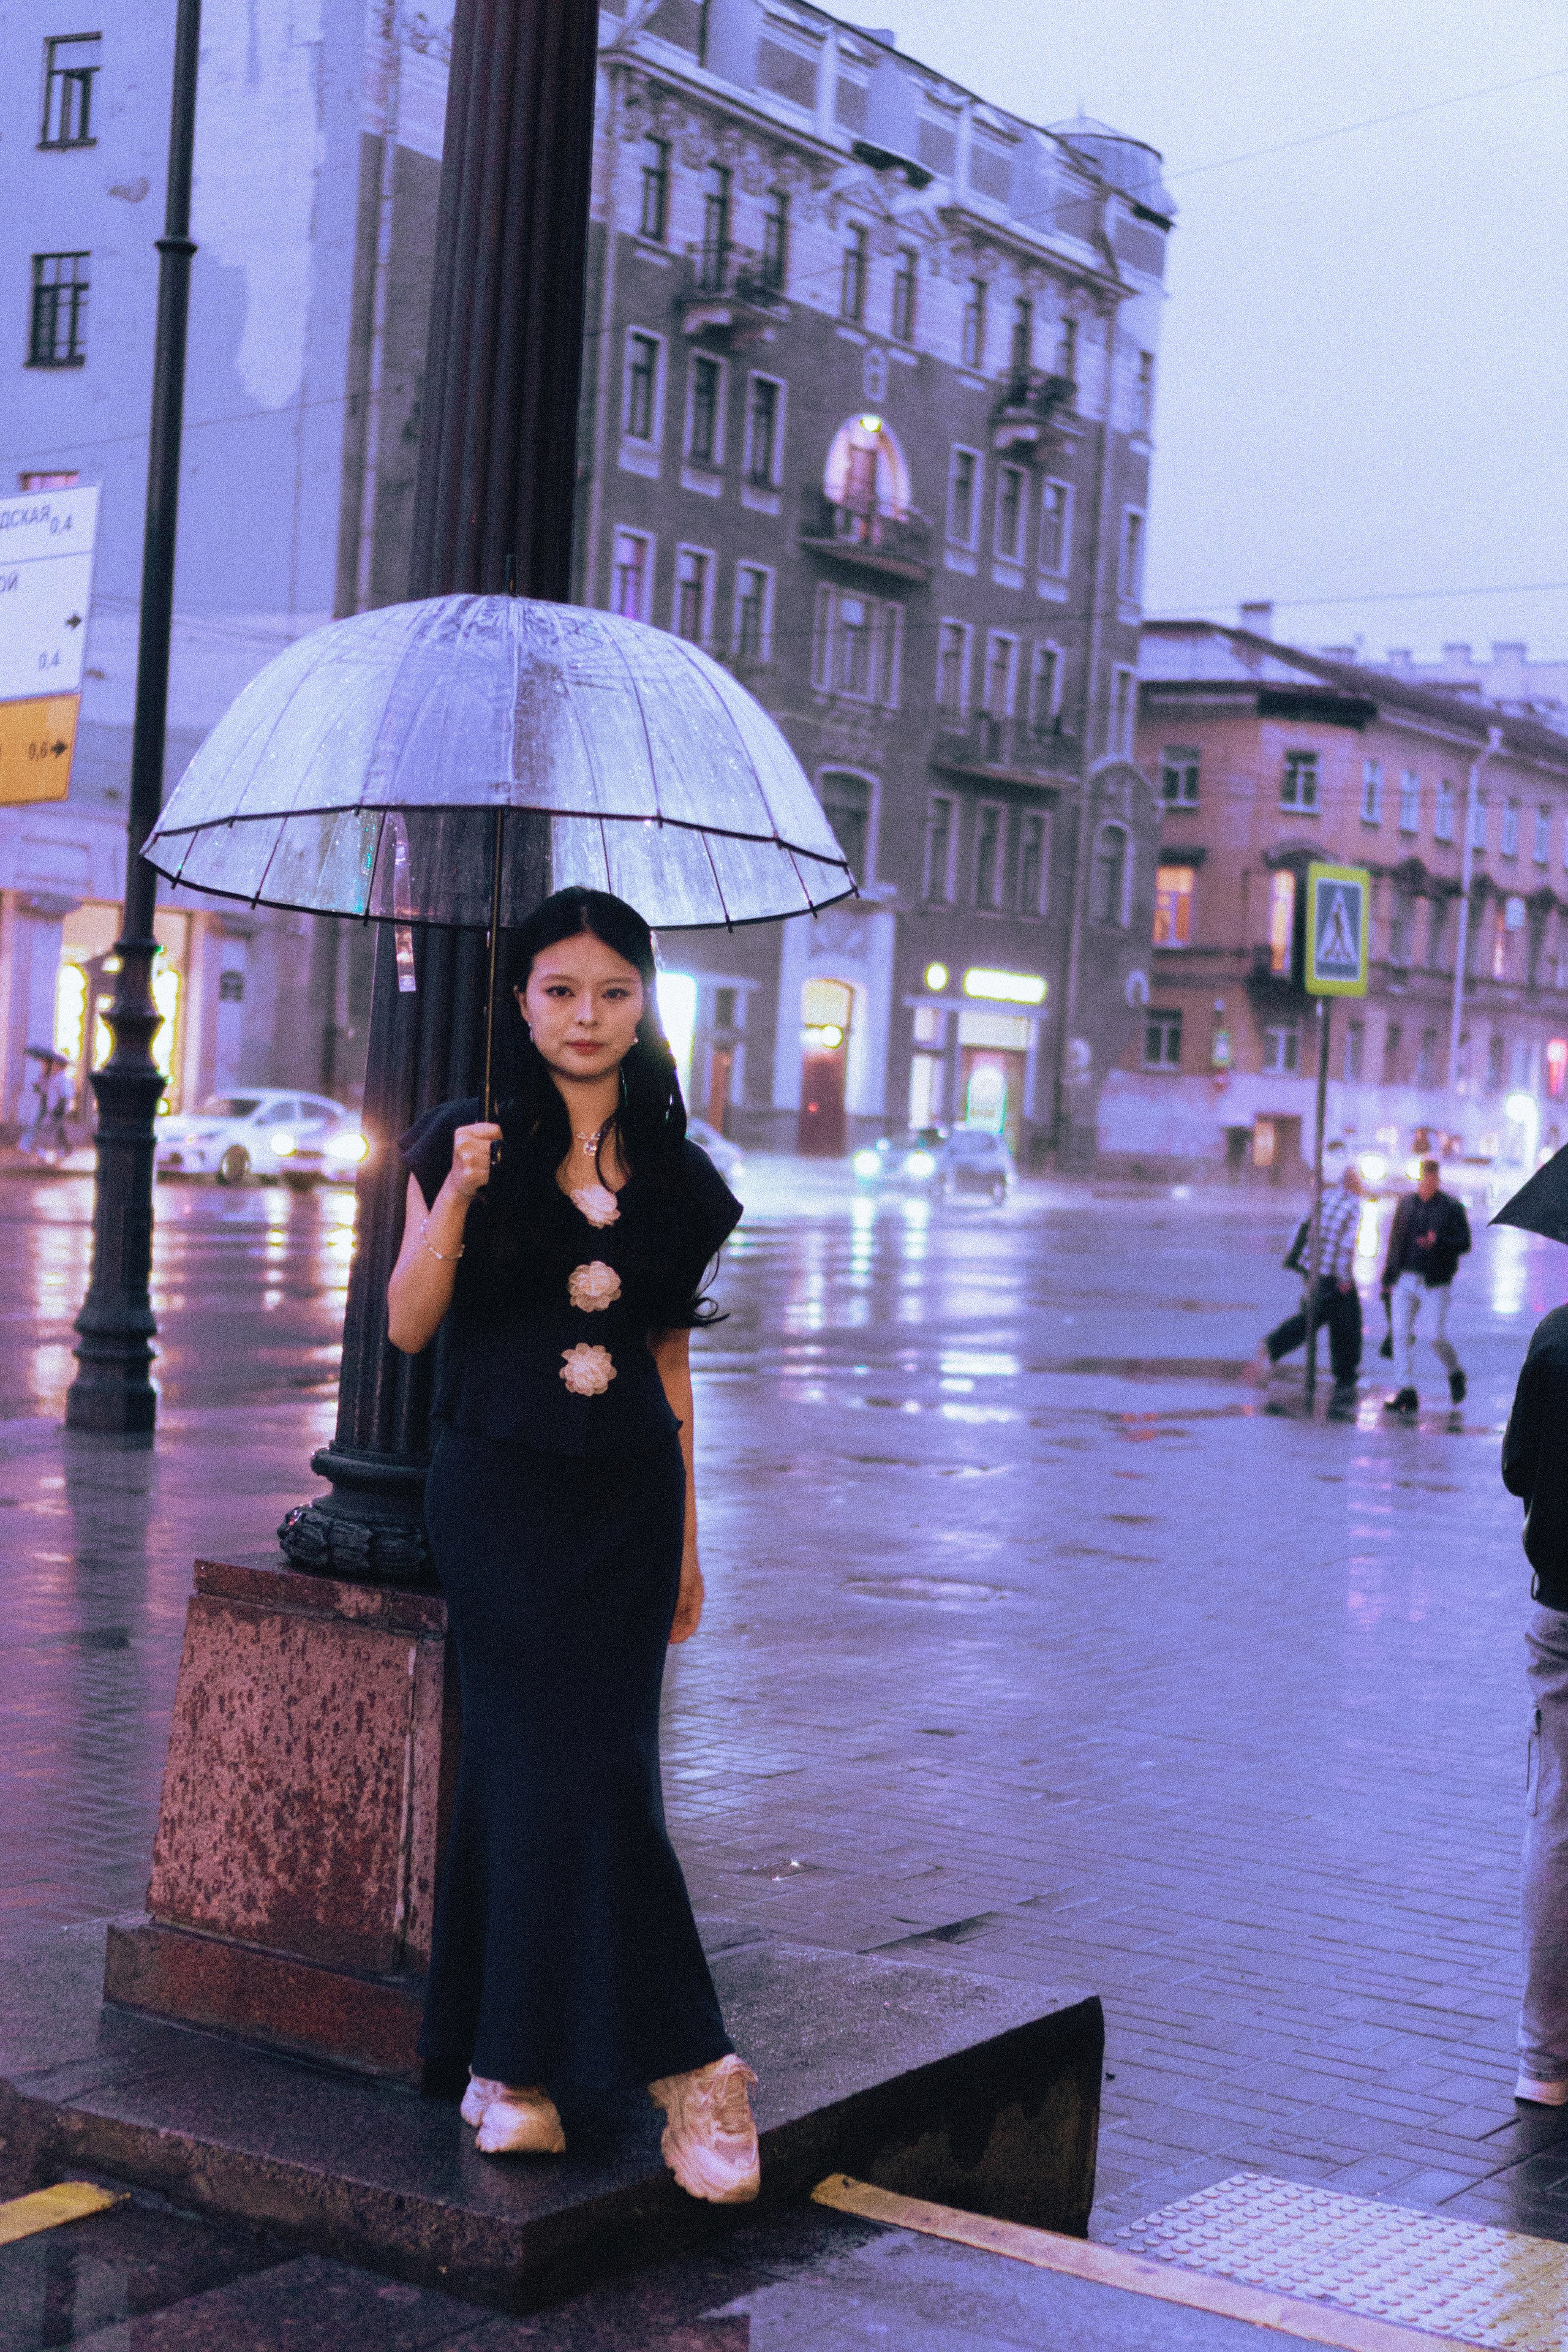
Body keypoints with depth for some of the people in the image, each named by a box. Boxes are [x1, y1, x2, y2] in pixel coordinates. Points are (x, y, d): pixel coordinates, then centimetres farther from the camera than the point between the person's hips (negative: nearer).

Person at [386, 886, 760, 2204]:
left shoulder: (675, 1180, 9)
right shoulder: (475, 1144, 0)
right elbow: (407, 1326, -5)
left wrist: (688, 1538, 14)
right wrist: (457, 1195, -21)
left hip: (628, 1497, 3)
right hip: (501, 1488, -3)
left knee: (536, 1768, 1)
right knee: (586, 1764, -10)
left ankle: (512, 2065, 8)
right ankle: (680, 2063, -4)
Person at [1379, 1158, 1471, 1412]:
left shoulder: (1452, 1207, -4)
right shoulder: (1407, 1203, 9)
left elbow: (1465, 1243, -7)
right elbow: (1395, 1241, 16)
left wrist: (1439, 1241, -25)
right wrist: (1387, 1277, 15)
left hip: (1437, 1282, -4)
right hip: (1407, 1279, 4)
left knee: (1438, 1336, -5)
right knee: (1401, 1334, -4)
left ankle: (1455, 1374, 24)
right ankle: (1406, 1390, 2)